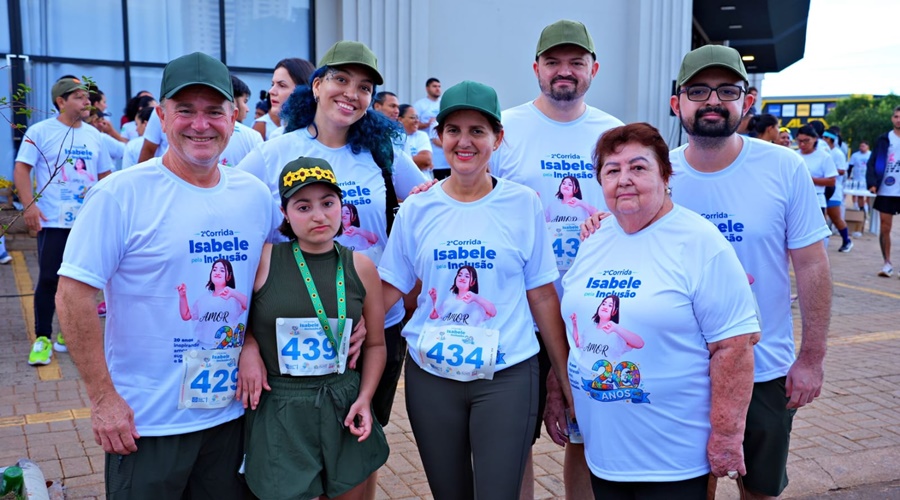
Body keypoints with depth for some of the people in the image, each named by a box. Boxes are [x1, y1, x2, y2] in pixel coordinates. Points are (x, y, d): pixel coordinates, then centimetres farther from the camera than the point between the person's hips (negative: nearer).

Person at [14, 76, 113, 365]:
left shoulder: (94, 135, 11)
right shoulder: (40, 132, -3)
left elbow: (105, 176, 16)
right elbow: (21, 169, -6)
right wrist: (29, 205, -17)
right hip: (53, 221, -4)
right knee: (49, 279, -3)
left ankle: (70, 332, 23)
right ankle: (42, 338, 6)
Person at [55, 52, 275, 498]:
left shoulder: (256, 195, 1)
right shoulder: (121, 194, -13)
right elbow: (73, 296, -13)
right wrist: (102, 398, -14)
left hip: (230, 413, 4)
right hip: (145, 423, -4)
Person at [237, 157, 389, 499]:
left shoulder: (361, 267, 0)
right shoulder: (263, 259, -8)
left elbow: (375, 343, 9)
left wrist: (365, 398, -3)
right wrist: (248, 347, -10)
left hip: (343, 406, 3)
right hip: (279, 410, -3)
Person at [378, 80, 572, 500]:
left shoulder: (524, 204, -4)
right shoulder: (417, 207, 0)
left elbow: (542, 295, 0)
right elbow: (390, 288, 5)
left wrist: (566, 378, 1)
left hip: (507, 375, -2)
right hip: (430, 375, 2)